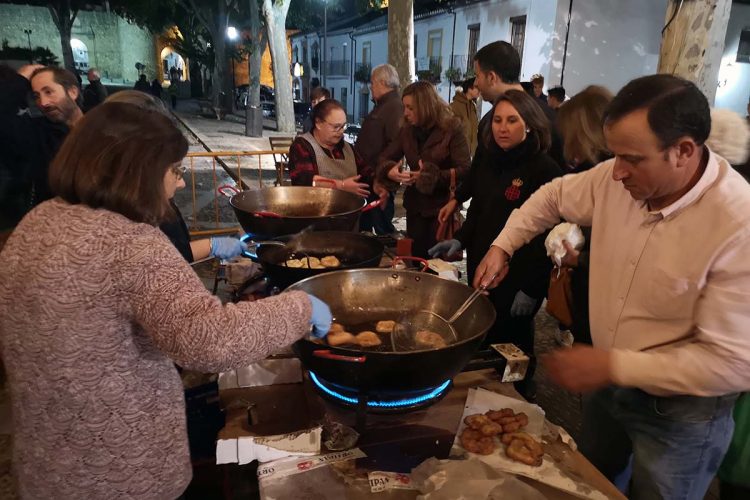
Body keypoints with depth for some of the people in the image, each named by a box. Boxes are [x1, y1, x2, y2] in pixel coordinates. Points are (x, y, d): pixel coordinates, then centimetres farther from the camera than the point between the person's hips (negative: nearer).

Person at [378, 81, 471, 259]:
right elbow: (386, 157, 8)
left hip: (442, 207, -5)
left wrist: (433, 176, -25)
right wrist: (390, 171, -14)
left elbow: (464, 169, -17)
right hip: (415, 206, 5)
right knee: (416, 258, 13)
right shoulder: (408, 130, 5)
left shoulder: (452, 128, -11)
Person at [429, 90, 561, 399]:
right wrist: (460, 240, 3)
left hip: (518, 280, -6)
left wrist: (531, 288, -17)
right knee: (483, 344, 17)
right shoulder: (489, 162, 8)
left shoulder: (544, 170, -14)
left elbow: (547, 234, -16)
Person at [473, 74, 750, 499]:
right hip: (608, 381, 6)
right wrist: (502, 247, -1)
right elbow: (554, 197, 7)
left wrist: (613, 366, -29)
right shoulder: (618, 178, -13)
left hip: (681, 411, -5)